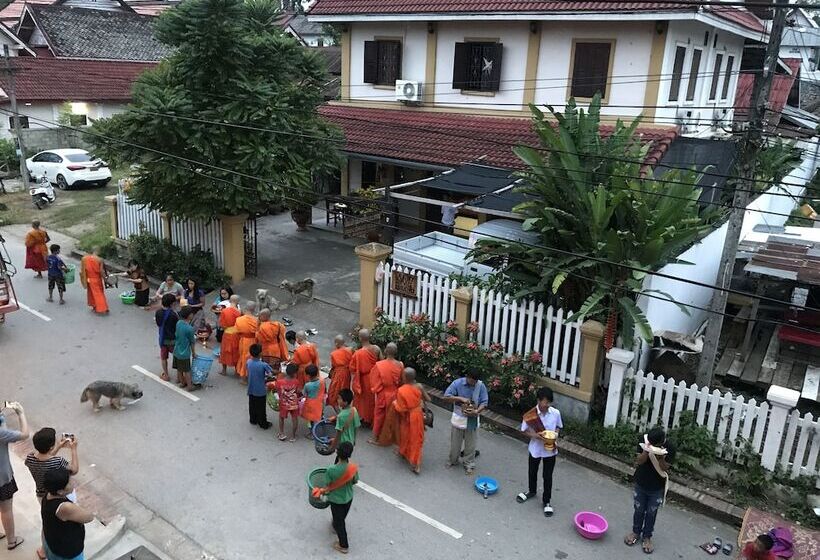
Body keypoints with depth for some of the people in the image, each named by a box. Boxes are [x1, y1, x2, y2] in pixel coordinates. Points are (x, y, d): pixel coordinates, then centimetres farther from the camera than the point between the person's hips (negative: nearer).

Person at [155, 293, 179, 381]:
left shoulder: (158, 312, -9)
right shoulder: (173, 314, -26)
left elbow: (158, 325, 4)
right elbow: (177, 327, -17)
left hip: (162, 338, 5)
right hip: (172, 339, -4)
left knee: (163, 357, 19)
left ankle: (166, 375, 29)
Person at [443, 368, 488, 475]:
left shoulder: (481, 386, -13)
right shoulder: (457, 383, -16)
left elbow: (484, 402, -8)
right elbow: (446, 397, -17)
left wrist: (477, 411, -26)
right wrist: (461, 398, -27)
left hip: (473, 419, 0)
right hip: (458, 418, 0)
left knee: (470, 444, 13)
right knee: (455, 442, 16)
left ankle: (469, 464, 32)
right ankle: (453, 460, 38)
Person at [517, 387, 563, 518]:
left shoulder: (556, 413, -14)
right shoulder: (530, 415, -20)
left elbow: (558, 426, 3)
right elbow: (524, 430, -8)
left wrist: (555, 434, -17)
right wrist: (536, 435, -25)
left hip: (550, 449, 0)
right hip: (535, 449, 0)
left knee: (547, 476, 10)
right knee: (532, 472, 22)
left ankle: (546, 501, 28)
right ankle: (532, 491, 49)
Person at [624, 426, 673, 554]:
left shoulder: (669, 448, -23)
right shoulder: (644, 441, -19)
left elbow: (664, 468, -18)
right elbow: (639, 461, -18)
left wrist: (661, 458, -38)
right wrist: (646, 451, -36)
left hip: (657, 488, -1)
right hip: (640, 484, 1)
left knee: (651, 513, 15)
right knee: (638, 510, 18)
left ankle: (647, 537, 34)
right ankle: (636, 532, 39)